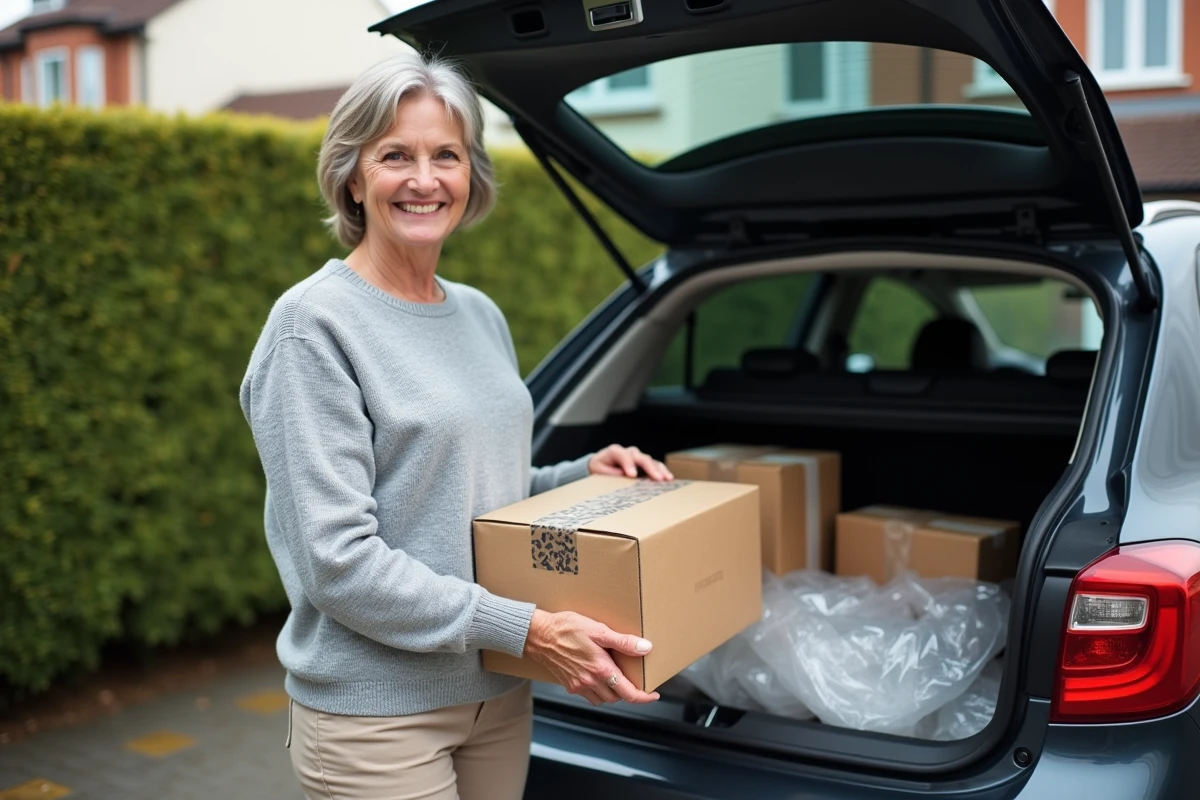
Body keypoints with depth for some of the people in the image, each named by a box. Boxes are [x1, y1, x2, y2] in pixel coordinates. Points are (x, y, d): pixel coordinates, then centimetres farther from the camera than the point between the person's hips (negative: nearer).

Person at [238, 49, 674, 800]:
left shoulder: (482, 315, 6)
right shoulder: (315, 324, -15)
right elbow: (336, 559, -20)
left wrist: (583, 473, 0)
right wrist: (527, 629, -23)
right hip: (376, 711, -6)